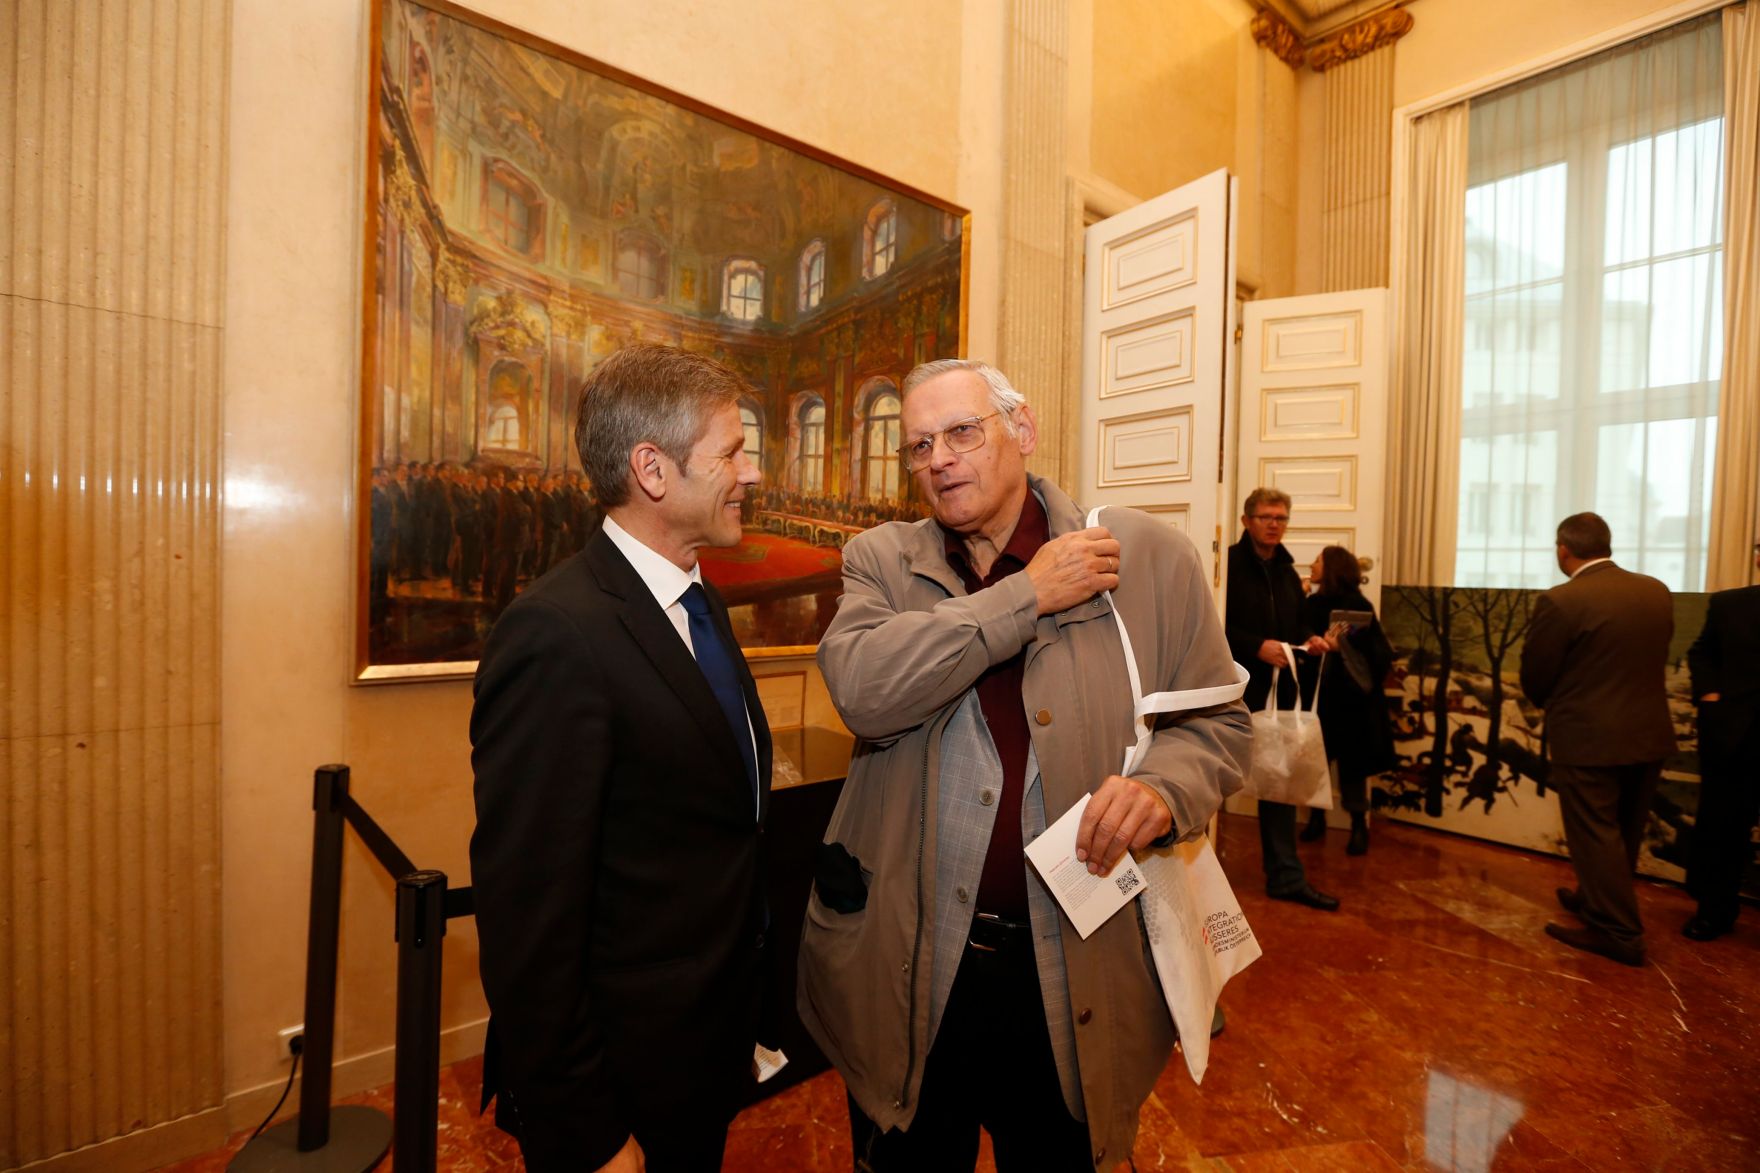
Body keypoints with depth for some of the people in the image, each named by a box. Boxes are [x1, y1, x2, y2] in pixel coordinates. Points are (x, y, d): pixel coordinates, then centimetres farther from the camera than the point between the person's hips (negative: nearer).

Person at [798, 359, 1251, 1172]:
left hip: (1080, 975, 0)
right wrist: (1030, 595, -18)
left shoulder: (1149, 556, -3)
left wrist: (1163, 787, -20)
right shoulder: (879, 561, -2)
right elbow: (862, 690, -21)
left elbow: (1217, 723, 2)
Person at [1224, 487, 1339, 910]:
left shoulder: (1287, 571, 15)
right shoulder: (1227, 563, -11)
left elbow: (1297, 622, 20)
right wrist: (1257, 646, -25)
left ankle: (1286, 876, 24)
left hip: (1280, 691, 8)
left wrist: (1309, 639, 0)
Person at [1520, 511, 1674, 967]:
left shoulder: (1560, 601, -20)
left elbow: (1534, 678, -12)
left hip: (1589, 740, -7)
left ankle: (1619, 932, 15)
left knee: (1596, 837, 7)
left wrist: (1558, 706, 10)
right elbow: (1655, 660, 9)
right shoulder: (1657, 592, 1)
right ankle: (1597, 900, 38)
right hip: (1649, 734, 7)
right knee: (1624, 834, 21)